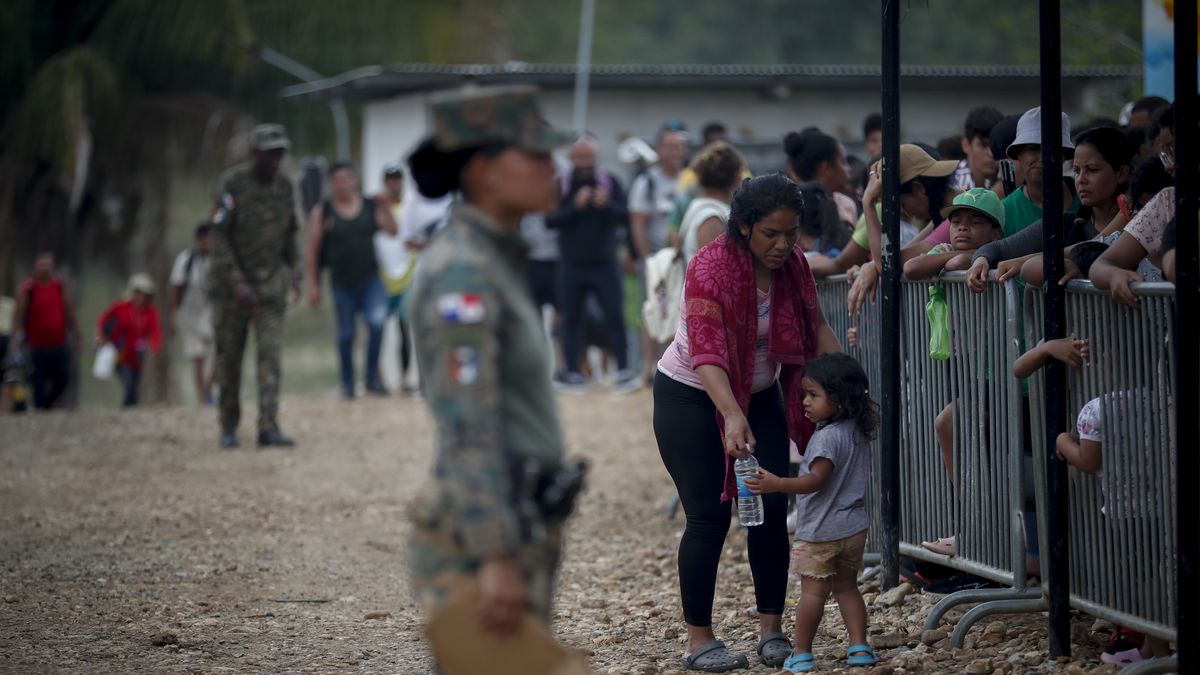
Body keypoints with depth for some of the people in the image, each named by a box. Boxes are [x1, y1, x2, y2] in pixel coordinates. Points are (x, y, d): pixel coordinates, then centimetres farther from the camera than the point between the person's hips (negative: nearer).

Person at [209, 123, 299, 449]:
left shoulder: (284, 187, 0)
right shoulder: (231, 184, -15)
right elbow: (219, 237, -18)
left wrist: (291, 270, 11)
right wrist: (237, 284, -23)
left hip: (270, 281, 3)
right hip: (231, 279, -3)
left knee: (270, 353, -10)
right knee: (229, 355, 5)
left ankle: (269, 427, -15)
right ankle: (228, 426, 19)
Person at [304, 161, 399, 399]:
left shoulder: (371, 206, 4)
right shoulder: (322, 212, 0)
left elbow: (392, 231, -4)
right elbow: (312, 251, 0)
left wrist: (384, 207, -17)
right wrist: (312, 285, -3)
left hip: (370, 279, 0)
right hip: (342, 282, 0)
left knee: (377, 321, -20)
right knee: (345, 334, 6)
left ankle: (372, 375, -5)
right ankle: (347, 384, 19)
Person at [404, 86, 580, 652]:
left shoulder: (495, 260, 14)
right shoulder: (461, 272, -17)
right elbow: (468, 427, -23)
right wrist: (495, 558, -26)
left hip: (520, 526, 10)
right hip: (483, 538, -10)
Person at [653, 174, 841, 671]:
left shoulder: (792, 265, -10)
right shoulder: (710, 269, -28)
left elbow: (816, 330, 5)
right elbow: (707, 355, -38)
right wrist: (733, 419, -50)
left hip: (760, 395, 5)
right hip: (692, 398, -5)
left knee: (772, 510, -2)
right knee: (710, 516, -7)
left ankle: (772, 630, 7)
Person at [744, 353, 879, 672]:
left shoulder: (826, 437, -20)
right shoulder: (858, 433, 8)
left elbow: (817, 479, -28)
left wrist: (778, 484, -37)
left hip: (820, 531, -8)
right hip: (855, 528, 8)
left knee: (813, 591, -1)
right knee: (846, 586, 15)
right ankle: (859, 647, 9)